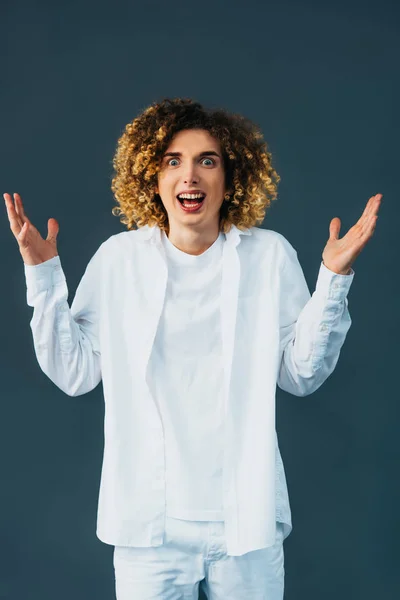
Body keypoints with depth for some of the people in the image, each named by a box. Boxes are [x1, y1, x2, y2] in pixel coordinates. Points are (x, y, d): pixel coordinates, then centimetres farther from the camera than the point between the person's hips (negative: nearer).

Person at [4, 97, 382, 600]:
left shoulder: (270, 255, -2)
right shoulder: (118, 258, 0)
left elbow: (301, 376, -2)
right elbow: (74, 374, -1)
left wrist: (333, 278, -10)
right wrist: (43, 273, -5)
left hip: (247, 515, 0)